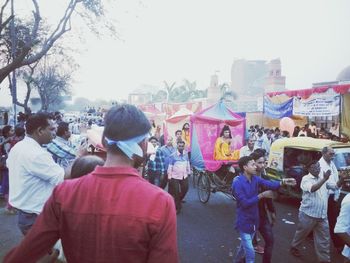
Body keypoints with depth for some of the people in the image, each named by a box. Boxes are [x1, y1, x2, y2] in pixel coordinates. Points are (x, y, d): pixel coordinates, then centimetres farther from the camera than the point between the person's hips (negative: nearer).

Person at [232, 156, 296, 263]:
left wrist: (283, 182, -33)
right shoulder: (237, 182, -23)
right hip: (244, 222, -7)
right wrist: (262, 195, -21)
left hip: (253, 220, 7)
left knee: (245, 246, 26)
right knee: (250, 253, -2)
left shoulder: (255, 179, -2)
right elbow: (245, 203, -25)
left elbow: (269, 184, -16)